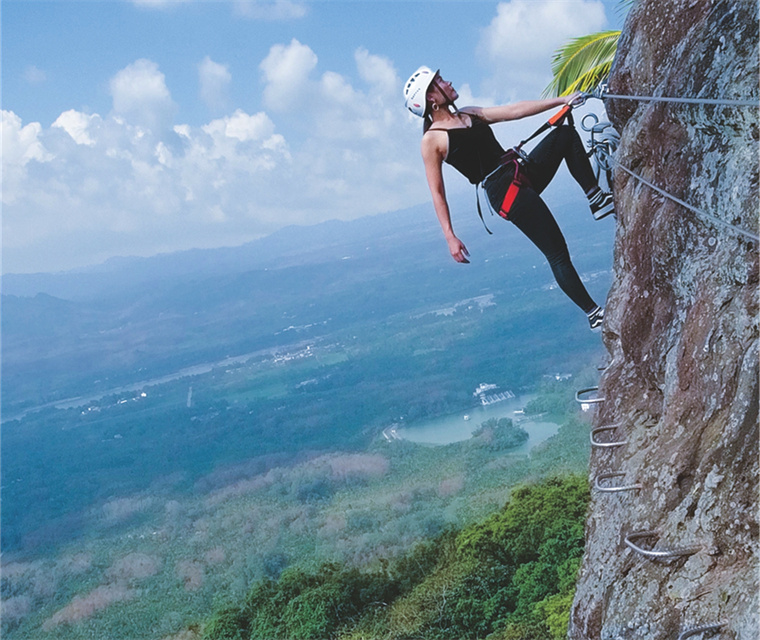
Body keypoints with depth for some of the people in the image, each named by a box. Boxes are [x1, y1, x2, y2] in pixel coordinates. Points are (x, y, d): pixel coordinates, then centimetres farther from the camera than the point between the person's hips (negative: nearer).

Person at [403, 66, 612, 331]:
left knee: (565, 133, 5)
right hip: (503, 192, -9)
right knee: (558, 255, -10)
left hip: (524, 174, 9)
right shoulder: (431, 140, -6)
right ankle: (594, 314, 2)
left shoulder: (470, 114, 16)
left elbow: (516, 110, 13)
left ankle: (597, 199, 3)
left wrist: (561, 100, 5)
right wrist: (450, 237, -14)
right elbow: (437, 193, -7)